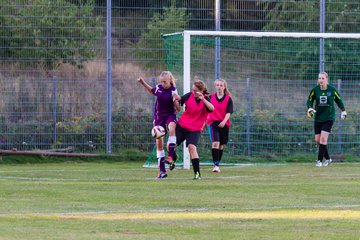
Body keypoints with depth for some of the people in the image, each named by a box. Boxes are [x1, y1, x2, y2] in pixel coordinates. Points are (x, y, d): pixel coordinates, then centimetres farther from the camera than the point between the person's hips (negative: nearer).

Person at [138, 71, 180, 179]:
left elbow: (178, 109, -16)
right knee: (159, 143, 2)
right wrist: (143, 83, 11)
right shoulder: (159, 87, -2)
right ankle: (162, 170, 11)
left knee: (172, 129, -39)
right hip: (159, 116, 4)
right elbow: (152, 91, 23)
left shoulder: (173, 91, -14)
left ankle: (171, 156, -40)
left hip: (170, 115, -4)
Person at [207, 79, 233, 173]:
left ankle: (217, 164, 25)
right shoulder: (211, 97, 3)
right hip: (213, 123, -1)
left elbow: (228, 112, -8)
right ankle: (216, 165, -22)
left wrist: (224, 121, -25)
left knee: (221, 145, 9)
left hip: (224, 124, 1)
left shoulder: (228, 99, 0)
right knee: (215, 143, -18)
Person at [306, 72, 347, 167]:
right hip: (318, 118, 3)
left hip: (329, 117, -3)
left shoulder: (332, 90, -7)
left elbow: (339, 100, 10)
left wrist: (343, 111, 17)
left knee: (323, 138, -15)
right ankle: (327, 158, 21)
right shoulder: (315, 90, -5)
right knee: (318, 140, 2)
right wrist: (310, 109, -13)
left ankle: (319, 160, -8)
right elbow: (309, 101, 6)